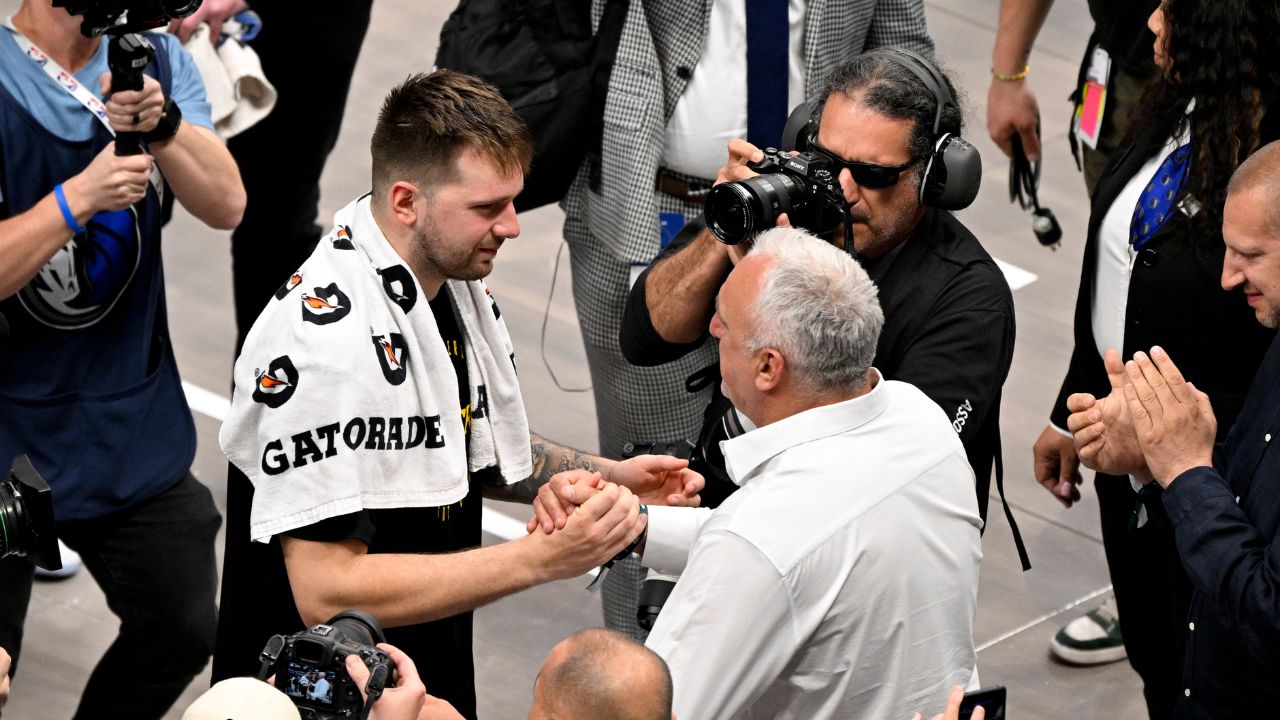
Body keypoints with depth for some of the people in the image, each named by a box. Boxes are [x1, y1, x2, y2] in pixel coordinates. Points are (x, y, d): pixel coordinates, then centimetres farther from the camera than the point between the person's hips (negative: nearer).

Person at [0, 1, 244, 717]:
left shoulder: (159, 61, 1)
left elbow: (226, 206, -10)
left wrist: (160, 121, -26)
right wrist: (80, 197, -29)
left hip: (137, 433, 5)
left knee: (184, 632, 12)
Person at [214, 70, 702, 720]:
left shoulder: (453, 276, 0)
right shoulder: (329, 338, -28)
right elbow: (326, 591, -31)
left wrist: (607, 475, 0)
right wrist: (539, 559, -32)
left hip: (436, 663, 8)